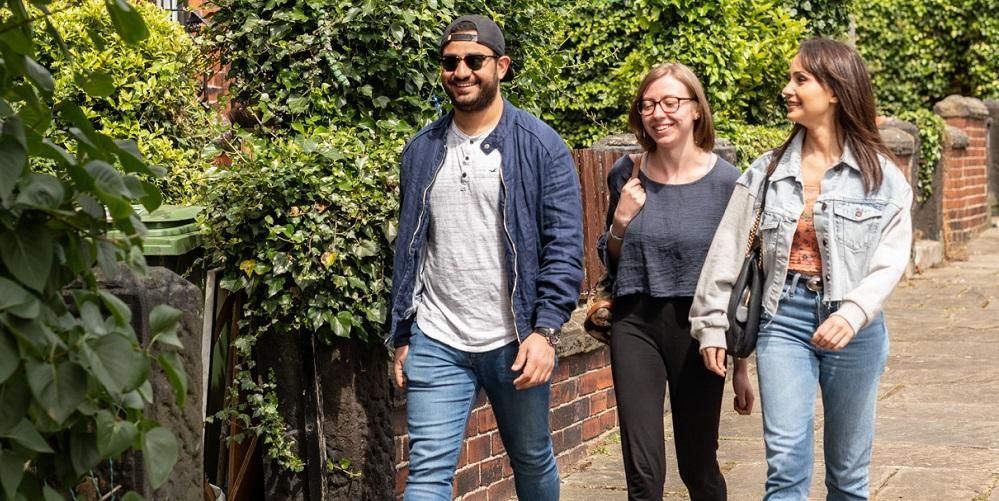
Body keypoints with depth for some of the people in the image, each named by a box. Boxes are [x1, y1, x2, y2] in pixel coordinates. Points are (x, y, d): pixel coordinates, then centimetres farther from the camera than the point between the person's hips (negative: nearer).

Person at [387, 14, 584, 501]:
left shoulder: (542, 146, -4)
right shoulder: (421, 149, 7)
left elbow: (564, 248, -8)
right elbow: (408, 249, 12)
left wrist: (545, 331, -18)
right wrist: (402, 337, 9)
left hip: (515, 340, -2)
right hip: (435, 342, 2)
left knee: (533, 460, 15)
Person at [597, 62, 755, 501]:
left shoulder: (724, 181, -6)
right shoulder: (627, 174, 1)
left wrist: (742, 366, 0)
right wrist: (620, 222, -8)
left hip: (697, 326, -1)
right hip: (636, 322, 2)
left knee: (698, 466, 9)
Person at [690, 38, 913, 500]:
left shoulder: (881, 175, -2)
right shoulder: (766, 172, 4)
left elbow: (891, 258, -9)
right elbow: (728, 250, 5)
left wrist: (853, 314, -24)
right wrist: (711, 324, 2)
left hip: (854, 327, -1)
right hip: (784, 320, 1)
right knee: (786, 464, -7)